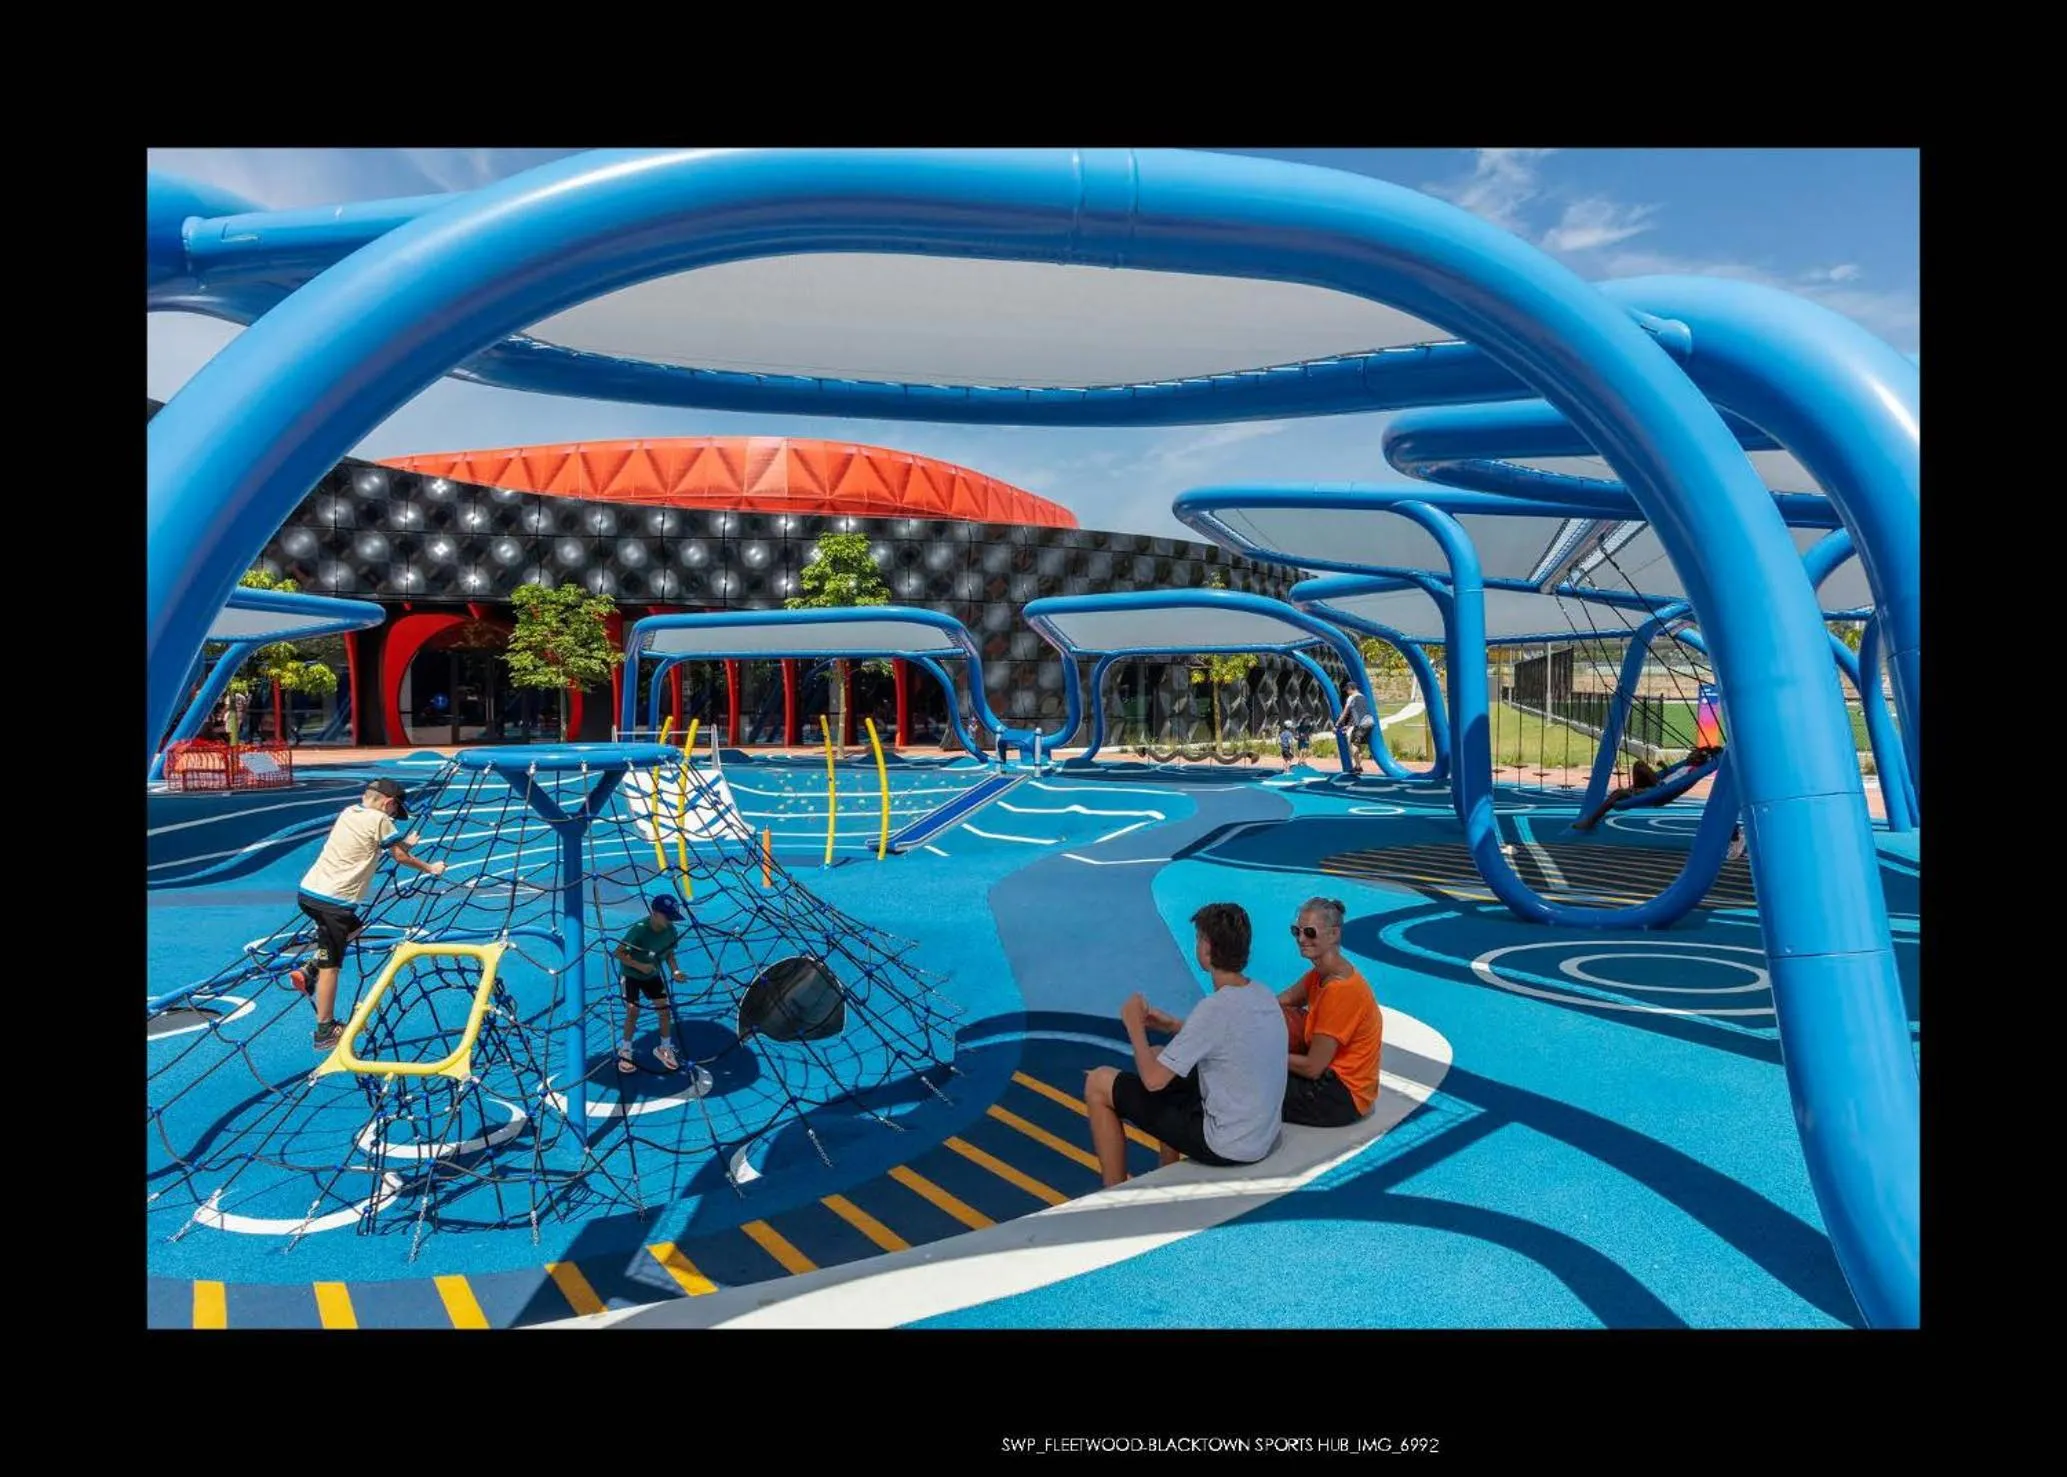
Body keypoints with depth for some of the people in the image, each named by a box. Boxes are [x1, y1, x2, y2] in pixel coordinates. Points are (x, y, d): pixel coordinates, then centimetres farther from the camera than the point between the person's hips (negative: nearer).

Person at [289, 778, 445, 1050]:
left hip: (308, 890, 8)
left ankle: (307, 973, 18)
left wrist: (402, 843, 40)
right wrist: (430, 868, 18)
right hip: (333, 901, -8)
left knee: (353, 929, 30)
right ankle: (325, 1032, 7)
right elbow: (400, 856, 4)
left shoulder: (349, 812, 14)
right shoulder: (380, 819, -6)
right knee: (330, 966, 0)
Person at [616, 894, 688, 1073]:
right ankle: (625, 1051, 13)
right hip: (632, 974, -4)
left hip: (653, 975, 4)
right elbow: (619, 953, -24)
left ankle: (665, 1049, 20)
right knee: (633, 1012, -9)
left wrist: (675, 971, -17)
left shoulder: (671, 931, -17)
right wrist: (640, 966, -34)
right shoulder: (639, 929, -32)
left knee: (665, 1010, 0)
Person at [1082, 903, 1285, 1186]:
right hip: (1263, 1137, 8)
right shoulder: (1264, 995, -1)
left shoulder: (1215, 1008, -26)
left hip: (1226, 1148, -8)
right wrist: (1175, 1026, 10)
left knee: (1098, 1083, 2)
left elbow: (1152, 1079, -22)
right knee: (1168, 1062, 29)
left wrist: (1135, 1026, -6)